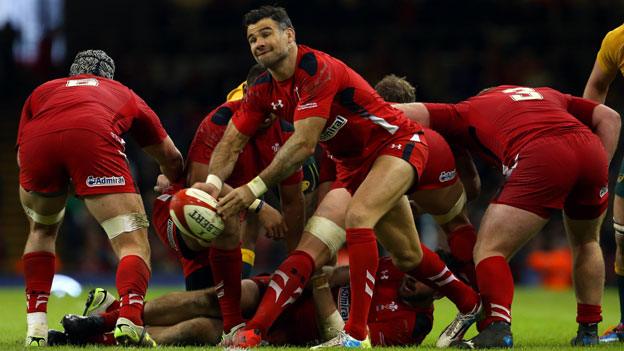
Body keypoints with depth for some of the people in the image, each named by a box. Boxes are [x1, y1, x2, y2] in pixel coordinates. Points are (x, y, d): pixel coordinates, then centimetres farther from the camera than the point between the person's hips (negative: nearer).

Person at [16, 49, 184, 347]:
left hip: (37, 141, 2)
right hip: (93, 136, -2)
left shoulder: (43, 91, 42)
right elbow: (171, 159, 50)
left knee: (42, 230, 30)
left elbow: (22, 158, 32)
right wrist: (173, 184, 72)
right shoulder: (123, 94, 42)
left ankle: (35, 329, 21)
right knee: (133, 242, 2)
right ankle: (129, 321, -24)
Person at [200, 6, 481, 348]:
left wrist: (255, 187, -33)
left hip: (398, 144, -9)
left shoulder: (317, 70, -25)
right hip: (352, 165, 9)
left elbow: (303, 144, -31)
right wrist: (213, 181, -22)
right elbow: (231, 141, 0)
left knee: (357, 217, -29)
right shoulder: (263, 90, 0)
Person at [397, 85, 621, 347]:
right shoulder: (548, 95, 39)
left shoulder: (469, 111, 28)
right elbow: (609, 117, 30)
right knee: (586, 242, 31)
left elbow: (406, 113, 19)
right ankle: (588, 330, 29)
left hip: (540, 158, -5)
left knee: (489, 249, 2)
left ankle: (497, 326, -19)